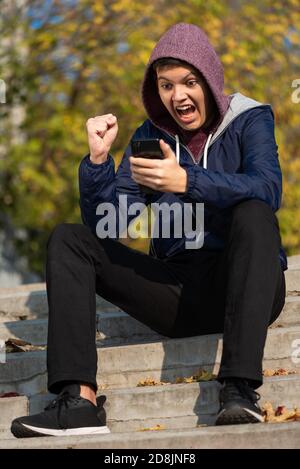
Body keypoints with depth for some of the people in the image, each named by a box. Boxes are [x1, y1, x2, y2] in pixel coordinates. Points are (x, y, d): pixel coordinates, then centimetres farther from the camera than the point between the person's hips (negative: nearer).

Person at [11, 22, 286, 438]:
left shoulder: (249, 121, 1)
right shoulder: (150, 137, 11)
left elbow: (267, 188, -20)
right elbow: (104, 225, 4)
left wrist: (186, 181, -32)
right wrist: (99, 158, -12)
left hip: (239, 284, -4)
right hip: (176, 290, 4)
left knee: (253, 214, -33)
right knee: (67, 240, -9)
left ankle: (240, 389, -41)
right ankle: (79, 400, -29)